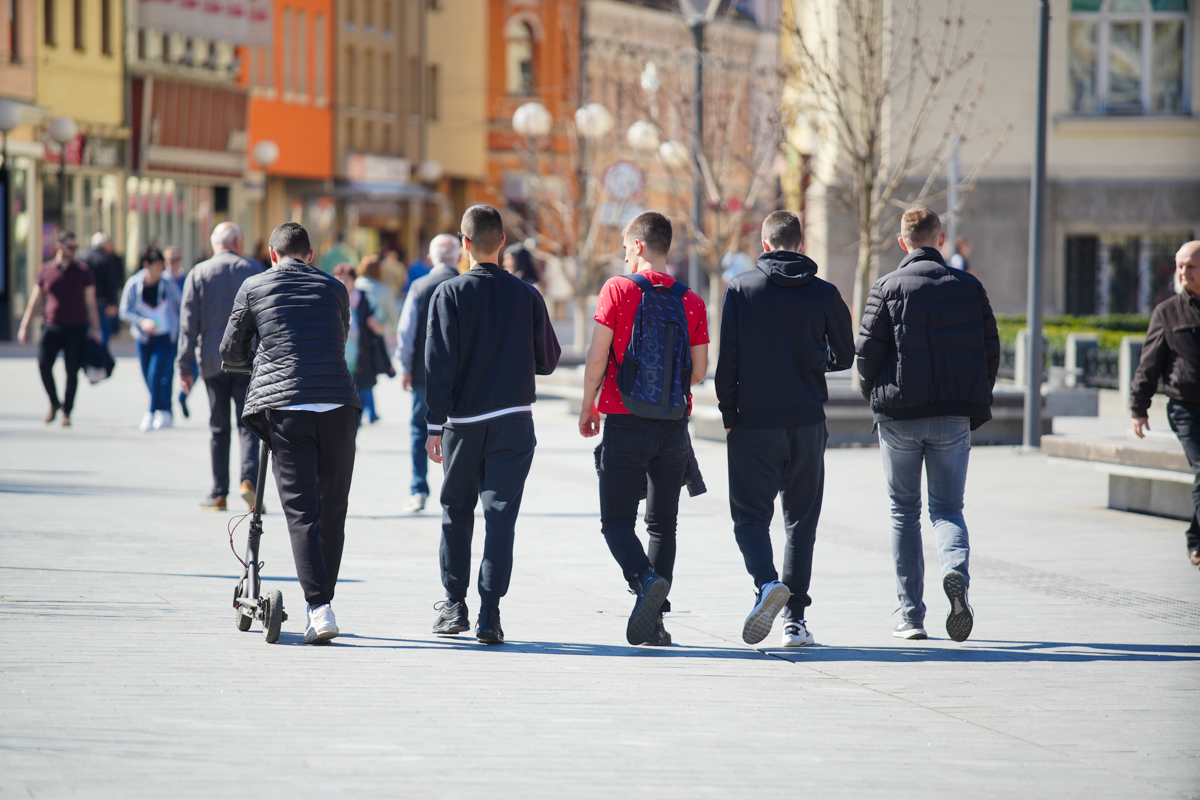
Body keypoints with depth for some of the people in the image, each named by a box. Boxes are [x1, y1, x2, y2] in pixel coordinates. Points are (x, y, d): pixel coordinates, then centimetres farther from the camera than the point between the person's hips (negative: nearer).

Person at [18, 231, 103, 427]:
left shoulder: (83, 271, 5)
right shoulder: (45, 270, 8)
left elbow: (90, 302, 6)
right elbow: (35, 301, 14)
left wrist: (95, 329, 0)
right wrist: (24, 326, 10)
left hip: (76, 330, -1)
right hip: (52, 327, 1)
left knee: (72, 372, -1)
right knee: (43, 364, -15)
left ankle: (67, 413, 9)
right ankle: (54, 402, 6)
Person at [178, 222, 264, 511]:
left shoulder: (198, 274, 3)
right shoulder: (253, 270, 2)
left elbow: (188, 323, -1)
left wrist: (185, 365, 0)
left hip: (213, 362, 1)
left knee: (218, 428, 9)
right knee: (248, 425, 2)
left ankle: (219, 493, 10)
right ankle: (248, 478, -20)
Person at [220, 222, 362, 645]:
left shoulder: (254, 287, 12)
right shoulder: (334, 288, 17)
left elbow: (230, 355, 18)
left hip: (285, 406, -2)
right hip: (338, 406, 2)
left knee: (302, 512, -5)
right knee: (332, 512, 11)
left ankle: (319, 608, -17)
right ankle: (321, 603, 17)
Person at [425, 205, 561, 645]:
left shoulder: (449, 294, -5)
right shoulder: (526, 296, 0)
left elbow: (439, 364, -8)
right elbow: (548, 361, 7)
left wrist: (435, 426, -6)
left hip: (463, 422, 0)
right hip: (514, 422, 1)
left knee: (456, 512, 15)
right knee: (501, 514, 0)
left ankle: (454, 604, 19)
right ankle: (489, 612, -7)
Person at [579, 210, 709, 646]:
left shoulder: (618, 289, -6)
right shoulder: (691, 302, 2)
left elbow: (597, 357, -9)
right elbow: (699, 371, 3)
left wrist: (588, 407, 4)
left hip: (625, 425, -3)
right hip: (674, 427, 3)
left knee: (616, 520, 4)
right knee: (663, 524, 11)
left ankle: (645, 578, -24)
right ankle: (652, 620, 7)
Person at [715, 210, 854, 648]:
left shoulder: (741, 288, -3)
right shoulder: (824, 294, -1)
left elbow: (727, 359, -5)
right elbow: (843, 357, 10)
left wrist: (728, 415, 4)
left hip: (753, 423, -1)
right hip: (807, 424, 1)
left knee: (750, 515, 6)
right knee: (801, 520, 11)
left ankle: (767, 582, -22)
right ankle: (795, 619, 7)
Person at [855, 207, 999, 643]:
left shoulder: (888, 288, -4)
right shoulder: (969, 287, 4)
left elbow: (867, 350, -7)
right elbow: (991, 349, 4)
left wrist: (877, 397, 9)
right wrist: (976, 405, 13)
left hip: (900, 416, -1)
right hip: (954, 417, 1)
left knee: (904, 510, 11)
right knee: (948, 508, 9)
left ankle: (911, 615, 10)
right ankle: (956, 571, -24)